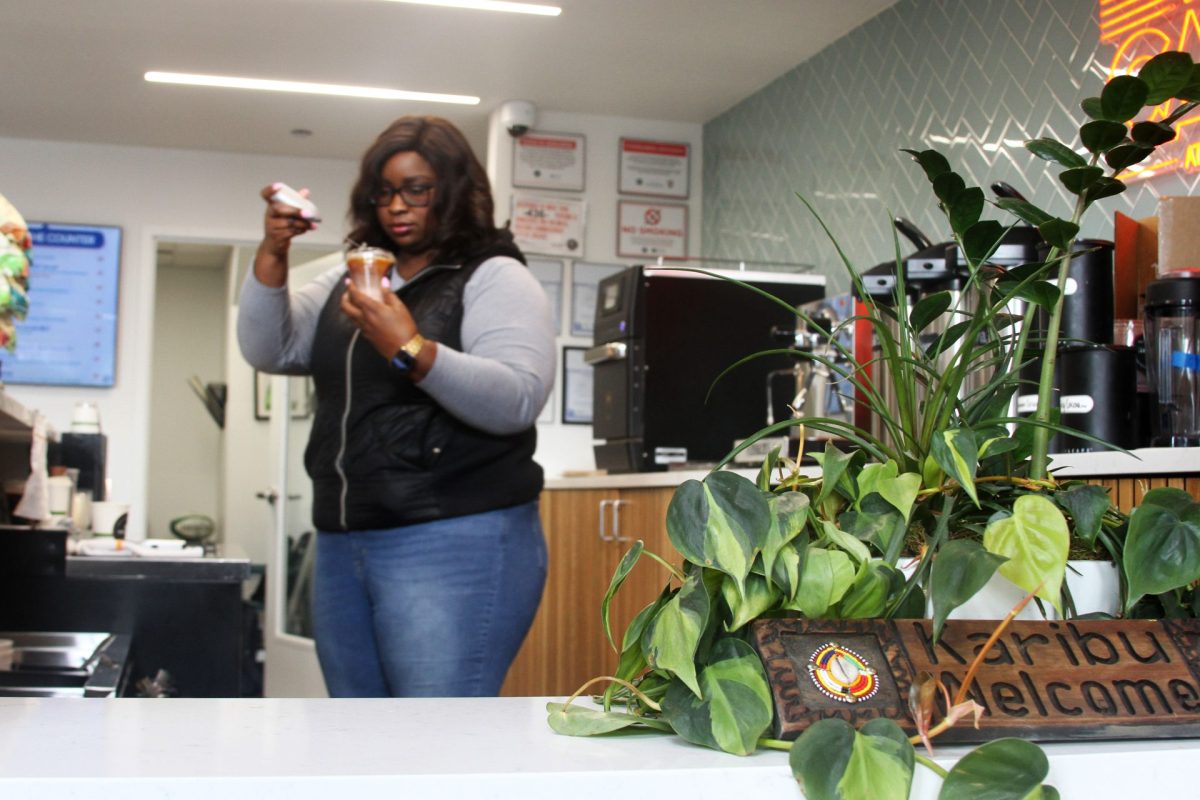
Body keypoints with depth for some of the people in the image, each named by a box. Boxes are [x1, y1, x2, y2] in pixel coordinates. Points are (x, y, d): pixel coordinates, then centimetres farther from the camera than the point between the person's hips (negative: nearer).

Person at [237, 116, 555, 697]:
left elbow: (519, 398, -16)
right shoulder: (349, 282, 19)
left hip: (456, 545, -7)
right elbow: (268, 350, 9)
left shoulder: (495, 278, -1)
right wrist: (272, 252, -4)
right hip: (344, 545, 7)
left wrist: (411, 351, -26)